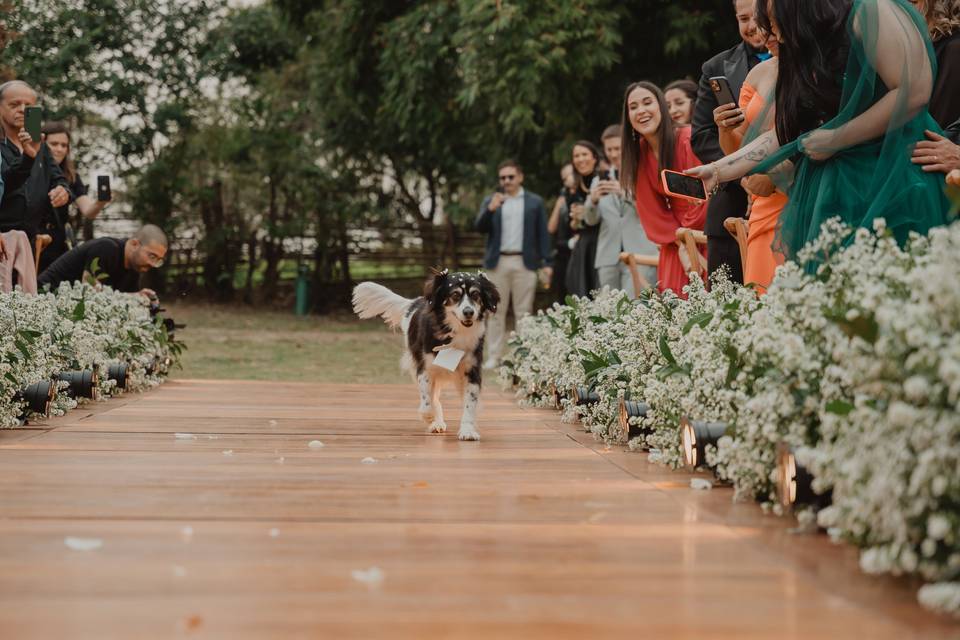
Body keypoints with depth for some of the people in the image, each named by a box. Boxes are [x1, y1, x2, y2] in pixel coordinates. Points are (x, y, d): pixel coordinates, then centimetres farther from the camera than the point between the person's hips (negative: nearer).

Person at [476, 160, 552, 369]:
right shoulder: (491, 201, 11)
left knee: (524, 312, 0)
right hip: (497, 263, 2)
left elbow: (542, 233, 5)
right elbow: (479, 227, 2)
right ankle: (494, 357, 4)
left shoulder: (535, 202, 7)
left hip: (525, 263, -1)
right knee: (496, 312, 2)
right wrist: (490, 209, -16)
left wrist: (546, 263, -2)